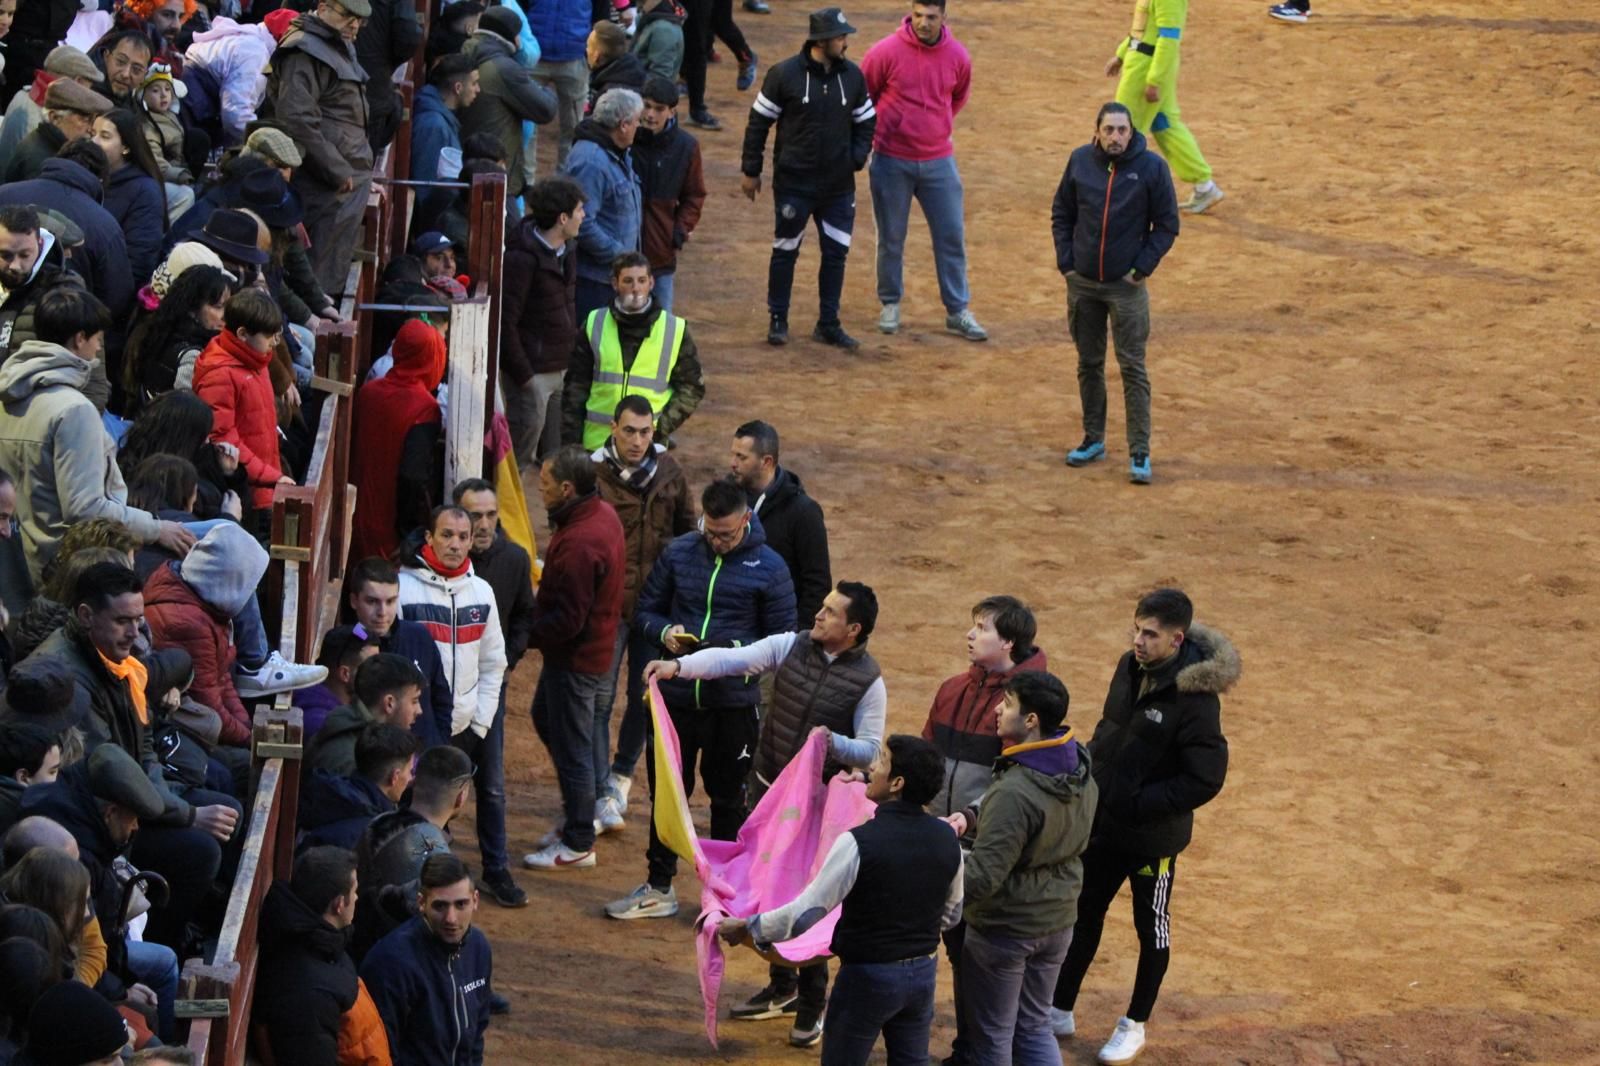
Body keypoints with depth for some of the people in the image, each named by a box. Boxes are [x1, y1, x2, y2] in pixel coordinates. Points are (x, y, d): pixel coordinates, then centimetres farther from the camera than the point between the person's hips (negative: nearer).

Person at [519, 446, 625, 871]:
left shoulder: (579, 544, -31)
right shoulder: (603, 514, 0)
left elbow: (567, 620, -28)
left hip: (575, 658, -10)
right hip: (597, 641, 10)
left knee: (571, 748, 3)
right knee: (546, 718, 26)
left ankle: (578, 844, 17)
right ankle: (583, 813, 37)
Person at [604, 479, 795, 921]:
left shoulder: (768, 568, -7)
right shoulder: (678, 553, 0)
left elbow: (781, 640, -5)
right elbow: (645, 611, 8)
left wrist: (739, 653, -22)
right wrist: (665, 632, -14)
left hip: (734, 702, -3)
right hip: (677, 696, 3)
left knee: (727, 797, 10)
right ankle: (659, 888, 24)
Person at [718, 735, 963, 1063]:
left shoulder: (860, 842, -22)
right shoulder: (947, 841, -4)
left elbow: (806, 913, -19)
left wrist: (747, 928, -5)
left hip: (869, 976, -6)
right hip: (923, 974, 6)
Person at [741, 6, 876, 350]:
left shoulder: (852, 76, 1)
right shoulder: (784, 74, -11)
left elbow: (866, 121, 14)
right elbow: (759, 122, -4)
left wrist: (858, 155, -2)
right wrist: (750, 170, -2)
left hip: (839, 185, 4)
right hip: (793, 183, -4)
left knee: (836, 253, 7)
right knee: (785, 251, 5)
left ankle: (829, 325, 17)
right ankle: (778, 320, 18)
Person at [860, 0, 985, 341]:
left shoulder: (958, 57, -5)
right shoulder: (887, 52, -15)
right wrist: (871, 135, 8)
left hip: (938, 159, 2)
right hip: (892, 162, -2)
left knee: (952, 235, 4)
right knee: (891, 238, 8)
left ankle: (957, 312, 13)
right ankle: (890, 304, 25)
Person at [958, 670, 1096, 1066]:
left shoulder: (1014, 793, -31)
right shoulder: (1081, 772, -4)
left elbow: (982, 875, -31)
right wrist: (974, 815, 4)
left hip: (1005, 929, -8)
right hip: (1057, 923, 8)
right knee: (1034, 1027, 20)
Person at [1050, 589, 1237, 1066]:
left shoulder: (1196, 699, -25)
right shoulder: (1131, 666, -4)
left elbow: (1205, 781, -23)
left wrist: (1139, 804, -22)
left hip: (1154, 837, -7)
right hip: (1104, 824, 7)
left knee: (1151, 928, 13)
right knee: (1084, 914, 18)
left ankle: (1135, 1025, 29)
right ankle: (1061, 1010, 34)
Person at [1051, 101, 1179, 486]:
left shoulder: (1151, 167, -8)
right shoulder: (1080, 161, -1)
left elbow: (1167, 224, -2)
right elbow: (1061, 214, 10)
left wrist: (1143, 268, -7)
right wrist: (1066, 262, 3)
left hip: (1126, 285, -3)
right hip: (1082, 283, 3)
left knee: (1132, 368, -2)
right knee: (1089, 364, 13)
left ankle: (1140, 454, 0)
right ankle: (1093, 440, 27)